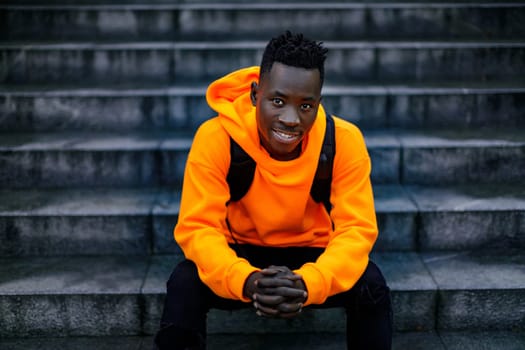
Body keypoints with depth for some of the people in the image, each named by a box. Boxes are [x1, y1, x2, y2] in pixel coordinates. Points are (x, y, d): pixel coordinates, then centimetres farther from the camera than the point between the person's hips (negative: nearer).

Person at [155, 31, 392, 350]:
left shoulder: (345, 140, -22)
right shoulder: (216, 137, -24)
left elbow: (357, 229, -23)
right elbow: (197, 227, -25)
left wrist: (308, 283, -44)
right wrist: (246, 280, -46)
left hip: (312, 255, 1)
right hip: (242, 253, 0)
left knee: (371, 284, -26)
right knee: (185, 283, -28)